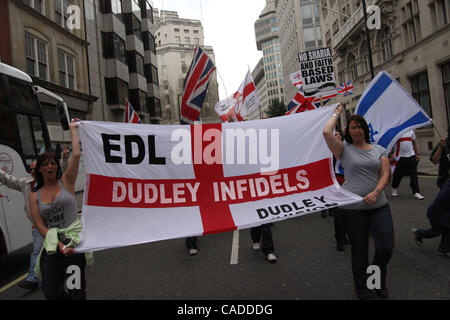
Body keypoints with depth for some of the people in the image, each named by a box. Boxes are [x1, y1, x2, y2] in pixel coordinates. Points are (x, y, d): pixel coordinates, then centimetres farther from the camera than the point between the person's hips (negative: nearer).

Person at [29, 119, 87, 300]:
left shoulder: (66, 182, 3)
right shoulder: (34, 196, 7)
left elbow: (76, 155, -10)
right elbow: (40, 226, 0)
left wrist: (73, 128, -1)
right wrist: (59, 245, -12)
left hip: (74, 238, -2)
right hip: (52, 244, 2)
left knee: (76, 292, -4)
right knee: (51, 293, 2)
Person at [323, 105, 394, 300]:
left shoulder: (379, 150, 12)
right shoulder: (345, 150, 2)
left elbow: (385, 174, 4)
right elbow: (327, 132, -13)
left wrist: (376, 192, -14)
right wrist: (337, 114, 2)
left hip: (379, 205, 3)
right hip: (353, 208, -3)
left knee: (386, 247, 0)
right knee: (359, 251, 7)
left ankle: (378, 282, 32)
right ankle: (363, 291, 27)